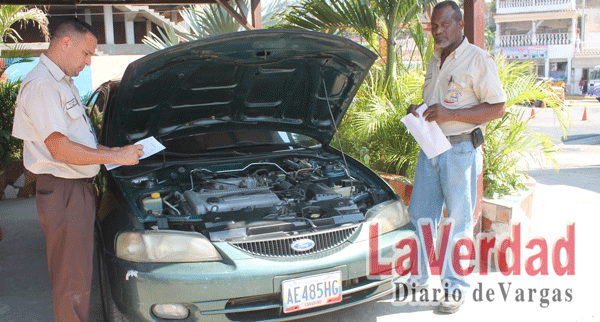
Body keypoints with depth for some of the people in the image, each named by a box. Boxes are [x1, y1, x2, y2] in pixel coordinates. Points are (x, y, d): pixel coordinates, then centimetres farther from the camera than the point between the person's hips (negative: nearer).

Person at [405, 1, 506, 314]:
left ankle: (456, 286, 13)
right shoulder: (435, 60, 15)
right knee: (421, 214, 11)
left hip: (460, 150, -7)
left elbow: (497, 108, -13)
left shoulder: (478, 60, -9)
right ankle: (420, 275, 27)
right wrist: (418, 111, 4)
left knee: (459, 220, 1)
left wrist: (451, 114, -22)